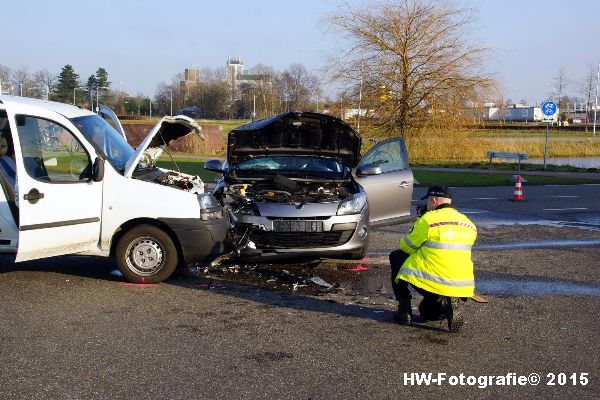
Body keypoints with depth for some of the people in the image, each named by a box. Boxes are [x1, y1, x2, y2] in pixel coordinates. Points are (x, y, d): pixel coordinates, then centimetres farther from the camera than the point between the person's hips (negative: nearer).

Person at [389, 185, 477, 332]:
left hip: (433, 284, -6)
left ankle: (404, 309, 10)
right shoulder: (469, 224, 10)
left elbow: (406, 246, 2)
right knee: (428, 312, 34)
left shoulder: (428, 219, -10)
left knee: (396, 256, 18)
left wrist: (419, 221, 18)